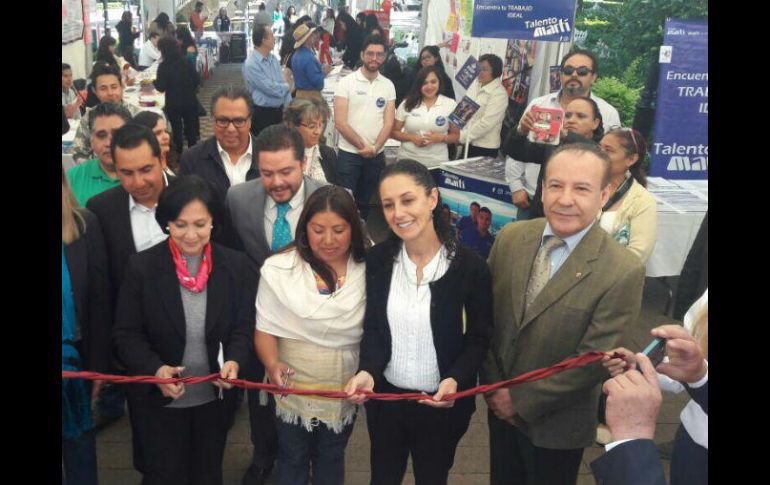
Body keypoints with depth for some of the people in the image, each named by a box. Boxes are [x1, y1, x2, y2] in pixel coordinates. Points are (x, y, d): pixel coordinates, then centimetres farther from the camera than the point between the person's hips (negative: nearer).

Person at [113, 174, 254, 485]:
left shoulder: (235, 265, -9)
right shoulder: (141, 267, -15)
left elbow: (245, 325, -3)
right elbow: (126, 334, -11)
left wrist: (234, 360, -23)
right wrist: (155, 369, -28)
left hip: (216, 396, 2)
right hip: (163, 398, -1)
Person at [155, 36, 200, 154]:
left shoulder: (164, 66, -14)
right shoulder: (187, 62, -4)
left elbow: (161, 87, -13)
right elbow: (196, 81, 1)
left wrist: (154, 81, 6)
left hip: (173, 104, -3)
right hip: (190, 101, 3)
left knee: (177, 129, 11)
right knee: (191, 128, 15)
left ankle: (179, 154, 19)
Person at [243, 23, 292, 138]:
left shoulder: (273, 59, 6)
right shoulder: (251, 65, -19)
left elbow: (282, 85, 7)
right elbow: (272, 88, -20)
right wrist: (287, 87, -2)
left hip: (279, 111, 7)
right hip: (261, 114, -7)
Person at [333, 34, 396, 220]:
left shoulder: (388, 85, 6)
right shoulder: (346, 82, -5)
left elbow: (388, 123, 1)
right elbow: (340, 123, -10)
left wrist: (375, 148, -14)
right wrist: (364, 146, -11)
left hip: (376, 155, 3)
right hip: (349, 154, -3)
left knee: (366, 204, 14)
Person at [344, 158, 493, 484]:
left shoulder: (470, 266, -16)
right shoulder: (378, 259, -8)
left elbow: (479, 338, -8)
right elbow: (373, 328, -2)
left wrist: (455, 380, -25)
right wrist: (367, 371, -21)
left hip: (441, 402, -2)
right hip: (385, 396, 2)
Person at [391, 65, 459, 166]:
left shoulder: (450, 104, 2)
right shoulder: (407, 103, 3)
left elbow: (457, 136, 5)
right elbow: (393, 132, 6)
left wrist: (441, 138, -14)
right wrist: (411, 138, -11)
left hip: (437, 162, 0)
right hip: (408, 160, 1)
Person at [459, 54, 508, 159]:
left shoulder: (499, 94, -15)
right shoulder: (476, 83, 6)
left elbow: (486, 123, -20)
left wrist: (461, 137, -17)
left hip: (485, 148, -6)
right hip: (468, 143, 6)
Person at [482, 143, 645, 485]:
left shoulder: (624, 272, -24)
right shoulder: (511, 237, -9)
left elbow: (593, 362, -20)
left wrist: (522, 399, -15)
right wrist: (493, 385, -6)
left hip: (556, 423, -4)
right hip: (500, 404, 4)